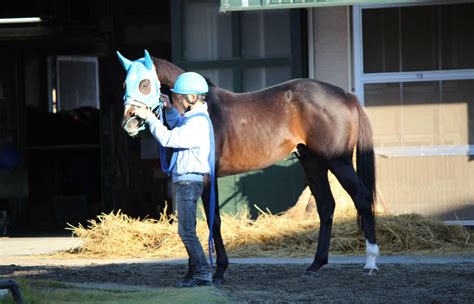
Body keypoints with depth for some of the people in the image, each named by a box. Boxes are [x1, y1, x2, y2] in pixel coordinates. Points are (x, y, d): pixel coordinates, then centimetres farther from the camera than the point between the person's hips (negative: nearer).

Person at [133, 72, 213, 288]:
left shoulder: (197, 122, -20)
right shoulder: (193, 117, 12)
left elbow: (168, 138, -24)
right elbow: (178, 127, 35)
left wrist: (150, 117, -16)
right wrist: (169, 109, 20)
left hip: (189, 182, -10)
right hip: (185, 180, 10)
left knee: (186, 231, -9)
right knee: (187, 231, 14)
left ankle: (203, 275, -8)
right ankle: (199, 272, 17)